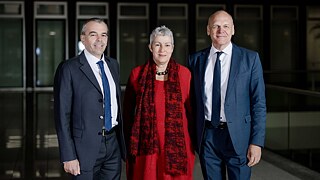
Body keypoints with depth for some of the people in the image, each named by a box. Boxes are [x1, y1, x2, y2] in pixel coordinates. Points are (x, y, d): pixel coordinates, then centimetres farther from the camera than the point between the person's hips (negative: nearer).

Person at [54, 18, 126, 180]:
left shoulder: (113, 64, 10)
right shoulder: (69, 69, -9)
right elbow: (62, 115, -10)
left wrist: (122, 140, 13)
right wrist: (68, 157, -14)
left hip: (113, 144, 5)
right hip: (85, 147, -5)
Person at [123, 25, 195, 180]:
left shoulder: (184, 73, 2)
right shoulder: (137, 73, 2)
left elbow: (191, 109, 6)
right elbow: (127, 111, 8)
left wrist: (194, 142, 6)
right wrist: (128, 145, 7)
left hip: (176, 146, 0)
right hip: (145, 147, 0)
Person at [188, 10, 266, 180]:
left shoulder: (250, 58, -1)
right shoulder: (196, 59, 6)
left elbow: (259, 102, -2)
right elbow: (192, 100, 11)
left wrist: (256, 142, -8)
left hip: (238, 136, -2)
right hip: (207, 136, 2)